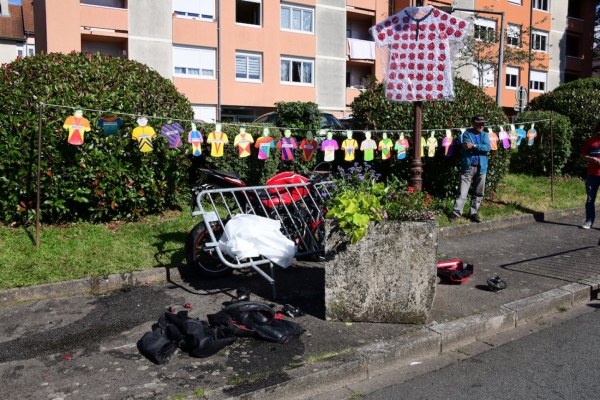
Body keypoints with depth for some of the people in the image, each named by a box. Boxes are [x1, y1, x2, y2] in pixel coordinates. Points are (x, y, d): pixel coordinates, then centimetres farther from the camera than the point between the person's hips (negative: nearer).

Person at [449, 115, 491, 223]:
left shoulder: (484, 135, 10)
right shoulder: (467, 133, 0)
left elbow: (487, 147, -8)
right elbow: (466, 147, -17)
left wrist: (474, 146, -17)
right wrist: (480, 148, -11)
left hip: (481, 167, 4)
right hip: (468, 167, -4)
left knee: (478, 193, 10)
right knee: (462, 192, -5)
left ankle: (473, 212, 21)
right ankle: (456, 213, 0)